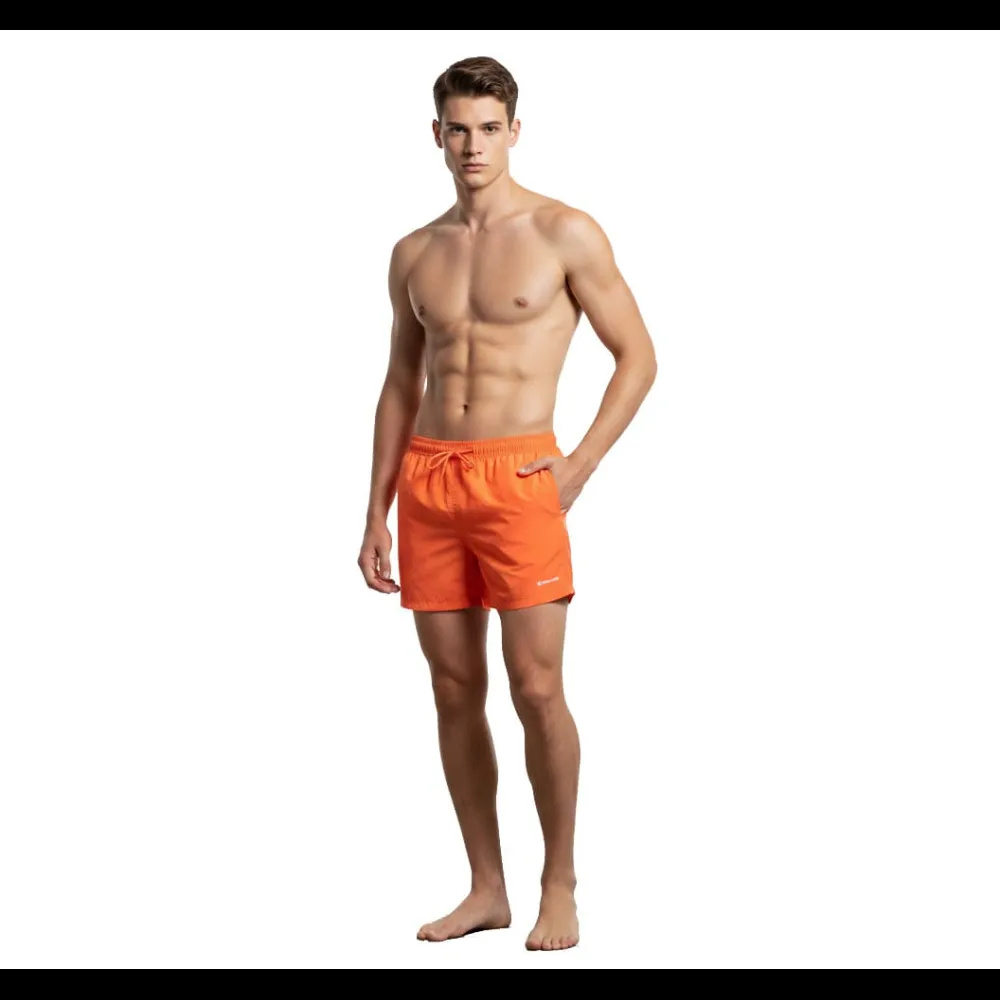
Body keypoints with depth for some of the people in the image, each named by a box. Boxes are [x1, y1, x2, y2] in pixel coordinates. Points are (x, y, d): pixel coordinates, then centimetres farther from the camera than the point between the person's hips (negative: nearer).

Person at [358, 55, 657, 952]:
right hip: (428, 480, 5)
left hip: (516, 477, -5)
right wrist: (378, 515, 13)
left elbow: (638, 355, 1)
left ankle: (560, 887, 7)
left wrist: (579, 465, -9)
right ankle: (487, 888, 15)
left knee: (537, 688, -7)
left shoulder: (564, 233, -1)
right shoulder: (414, 254, 12)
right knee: (455, 691, 6)